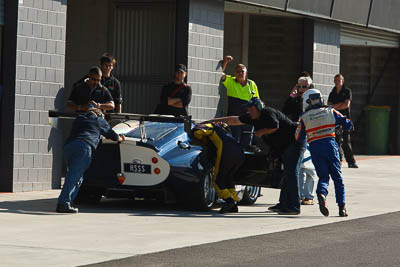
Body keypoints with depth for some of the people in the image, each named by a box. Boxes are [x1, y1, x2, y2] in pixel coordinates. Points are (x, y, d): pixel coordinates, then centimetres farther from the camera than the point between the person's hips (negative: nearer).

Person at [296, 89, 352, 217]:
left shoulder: (304, 117, 5)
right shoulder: (330, 111, 6)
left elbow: (299, 138, 4)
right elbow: (347, 123, 6)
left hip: (315, 148, 0)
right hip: (330, 144, 0)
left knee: (323, 176, 8)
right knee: (337, 176, 9)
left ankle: (321, 194, -24)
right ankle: (342, 207, 4)